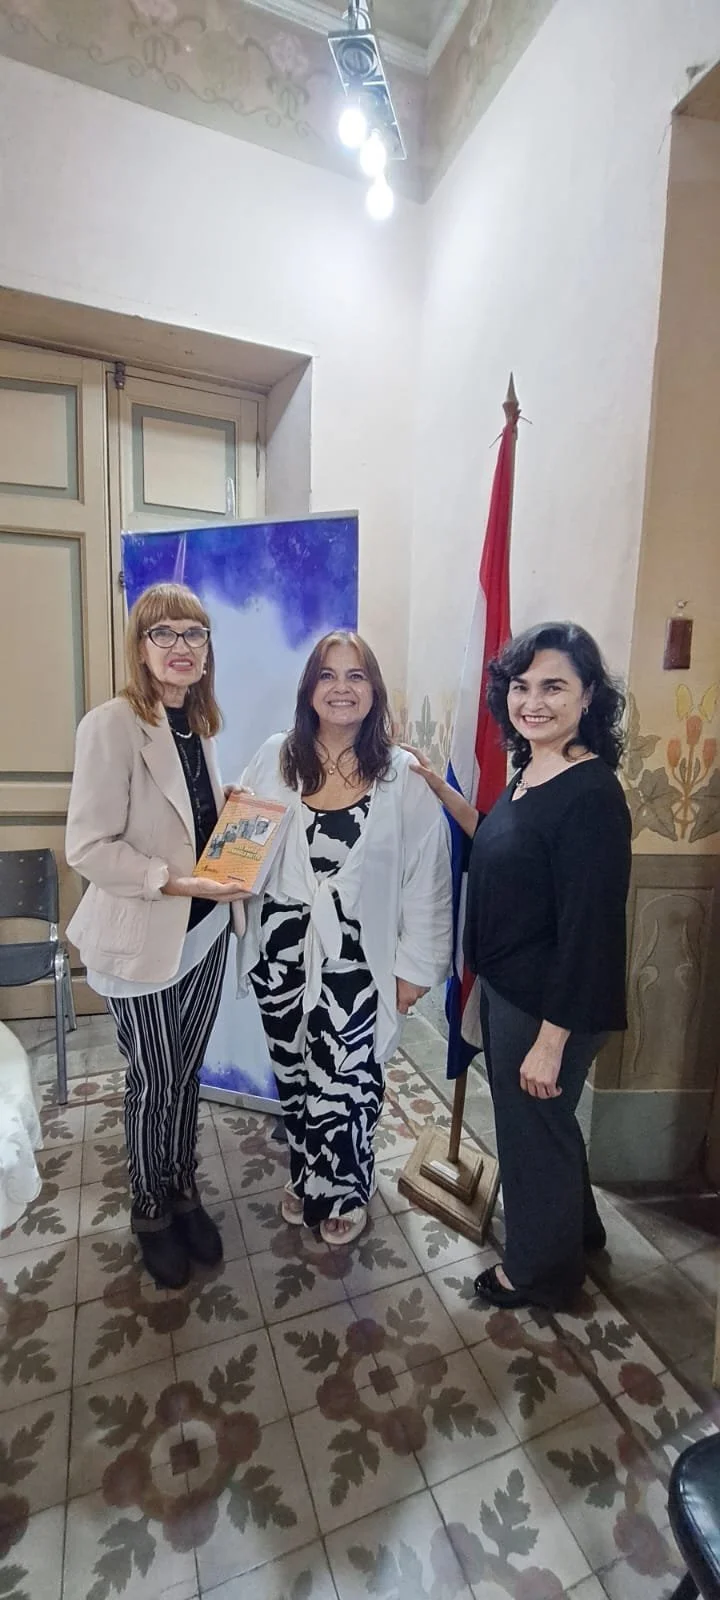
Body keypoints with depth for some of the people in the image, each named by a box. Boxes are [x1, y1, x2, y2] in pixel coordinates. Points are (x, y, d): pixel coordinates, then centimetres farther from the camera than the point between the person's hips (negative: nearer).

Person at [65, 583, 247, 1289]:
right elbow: (88, 847, -19)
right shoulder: (111, 725, -17)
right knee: (153, 1083, 13)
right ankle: (151, 1211, 40)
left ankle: (184, 1191, 44)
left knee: (186, 1073, 20)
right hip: (143, 939, -6)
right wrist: (174, 880, -25)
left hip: (204, 931, 6)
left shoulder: (197, 725, 5)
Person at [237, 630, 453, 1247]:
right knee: (294, 1073, 20)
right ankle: (305, 1176, 49)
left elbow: (428, 875, -6)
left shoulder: (403, 777, -8)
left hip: (357, 958, -2)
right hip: (284, 950, 3)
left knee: (346, 1080, 9)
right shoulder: (275, 758, -2)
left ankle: (345, 1190, 41)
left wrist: (416, 965, -4)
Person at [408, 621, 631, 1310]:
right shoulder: (531, 771, 1)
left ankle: (540, 1270, 45)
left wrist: (551, 1040, -19)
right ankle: (574, 1225, 56)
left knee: (534, 1127, 15)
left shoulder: (592, 796, -25)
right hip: (504, 986, 9)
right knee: (533, 1120, 27)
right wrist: (440, 789, 8)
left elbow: (587, 931, -24)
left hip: (548, 1005, -8)